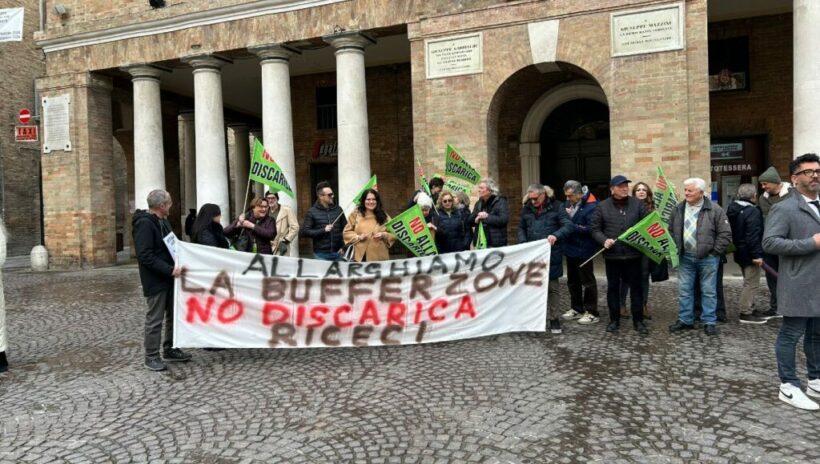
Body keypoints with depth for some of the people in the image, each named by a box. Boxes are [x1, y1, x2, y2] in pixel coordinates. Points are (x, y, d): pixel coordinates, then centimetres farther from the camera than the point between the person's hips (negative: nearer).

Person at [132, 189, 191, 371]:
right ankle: (151, 356, 12)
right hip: (155, 280, -9)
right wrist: (169, 270, -26)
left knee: (173, 316, 15)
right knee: (155, 319, 0)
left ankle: (170, 350, 27)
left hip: (168, 278, 9)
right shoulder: (144, 224, -18)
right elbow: (145, 256, -25)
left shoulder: (163, 221, 12)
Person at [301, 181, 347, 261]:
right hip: (321, 254, -3)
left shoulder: (338, 209, 8)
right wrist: (323, 230, -14)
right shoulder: (312, 212, 0)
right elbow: (304, 232, -6)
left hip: (338, 253, 3)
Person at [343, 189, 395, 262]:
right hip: (361, 256, -1)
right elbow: (347, 232, 8)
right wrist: (358, 237, -9)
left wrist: (384, 235, -9)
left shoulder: (383, 216, 9)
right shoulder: (356, 214, 7)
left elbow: (393, 234, 11)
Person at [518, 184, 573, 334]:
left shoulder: (556, 207, -4)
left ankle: (554, 318, 15)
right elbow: (521, 228, 16)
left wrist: (556, 235, -28)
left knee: (552, 286, 5)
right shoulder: (527, 209, 8)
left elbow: (568, 225, -10)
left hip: (551, 254, -3)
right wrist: (523, 244, -1)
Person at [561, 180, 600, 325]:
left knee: (588, 281, 2)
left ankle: (592, 313, 12)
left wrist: (571, 226, -20)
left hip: (584, 250, -8)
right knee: (572, 281, 17)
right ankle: (577, 308, 31)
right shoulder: (568, 203, 5)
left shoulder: (591, 206, -19)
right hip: (570, 248, 8)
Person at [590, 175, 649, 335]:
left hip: (633, 254, 0)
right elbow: (595, 228, 3)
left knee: (636, 287, 6)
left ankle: (638, 320, 16)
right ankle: (614, 319, 21)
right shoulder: (603, 206, 2)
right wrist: (604, 240, -14)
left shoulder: (638, 204, 3)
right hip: (612, 255, 0)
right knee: (613, 288, 9)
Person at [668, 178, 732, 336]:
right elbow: (671, 231, 14)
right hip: (685, 257, 4)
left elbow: (725, 233, -7)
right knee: (684, 290, 9)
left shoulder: (714, 210, -8)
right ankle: (685, 320, 20)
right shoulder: (679, 209, 5)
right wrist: (676, 249, 4)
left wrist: (714, 251, -10)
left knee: (709, 291, 5)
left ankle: (709, 322, 14)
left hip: (707, 258, -4)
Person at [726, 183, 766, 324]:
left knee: (748, 281, 20)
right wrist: (757, 254, -22)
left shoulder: (732, 209, 10)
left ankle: (748, 309, 27)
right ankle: (746, 313, -1)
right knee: (751, 283, -3)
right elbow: (753, 235, -24)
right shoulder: (752, 211, -19)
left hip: (739, 251, 10)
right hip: (749, 253, -10)